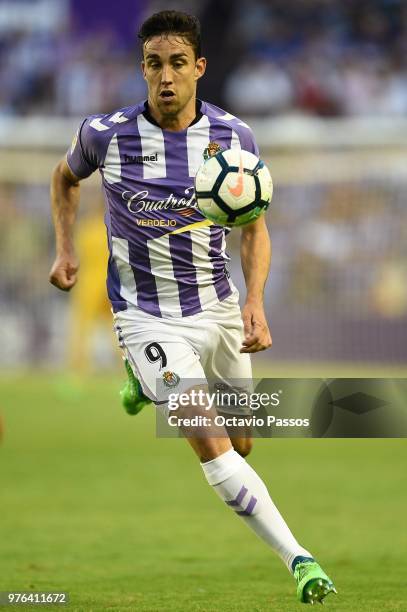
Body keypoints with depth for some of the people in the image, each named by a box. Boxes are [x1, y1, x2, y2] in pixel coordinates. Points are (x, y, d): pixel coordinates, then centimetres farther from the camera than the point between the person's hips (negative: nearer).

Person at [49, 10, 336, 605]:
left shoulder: (233, 136, -8)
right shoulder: (106, 133, -11)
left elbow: (254, 228, 2)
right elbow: (66, 176, 13)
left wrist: (256, 303, -11)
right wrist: (65, 250, 3)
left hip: (218, 306, 4)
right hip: (147, 315, -3)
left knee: (240, 444, 17)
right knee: (208, 441, -21)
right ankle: (297, 557, -23)